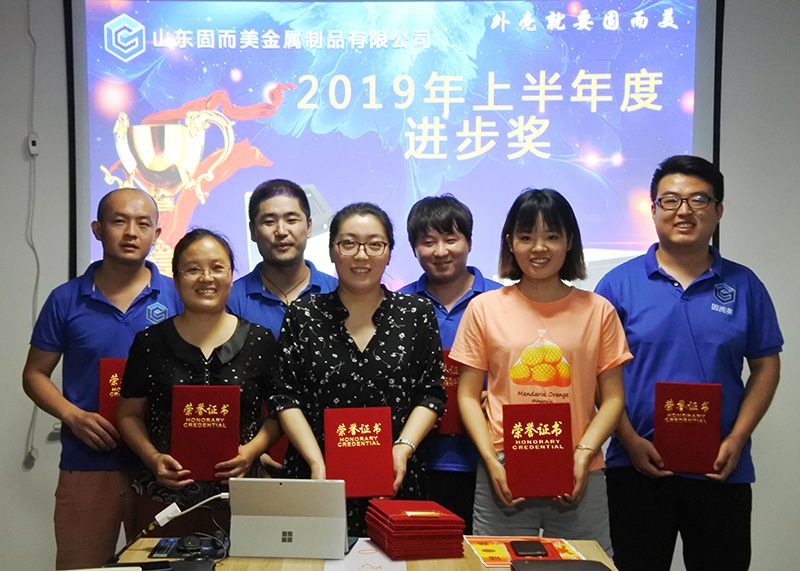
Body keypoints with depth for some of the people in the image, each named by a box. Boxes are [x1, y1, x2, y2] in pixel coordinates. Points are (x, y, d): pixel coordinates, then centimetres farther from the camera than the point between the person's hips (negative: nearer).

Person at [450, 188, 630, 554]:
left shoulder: (598, 311, 6)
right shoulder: (485, 308, 5)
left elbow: (613, 398, 6)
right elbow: (468, 396, 5)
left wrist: (584, 454, -8)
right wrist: (491, 462, -6)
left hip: (578, 479, 1)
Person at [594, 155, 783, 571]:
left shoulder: (744, 286, 5)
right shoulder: (619, 284, 0)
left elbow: (765, 366, 7)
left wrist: (736, 440, -5)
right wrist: (630, 441, -10)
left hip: (721, 471, 2)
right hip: (637, 467, -1)